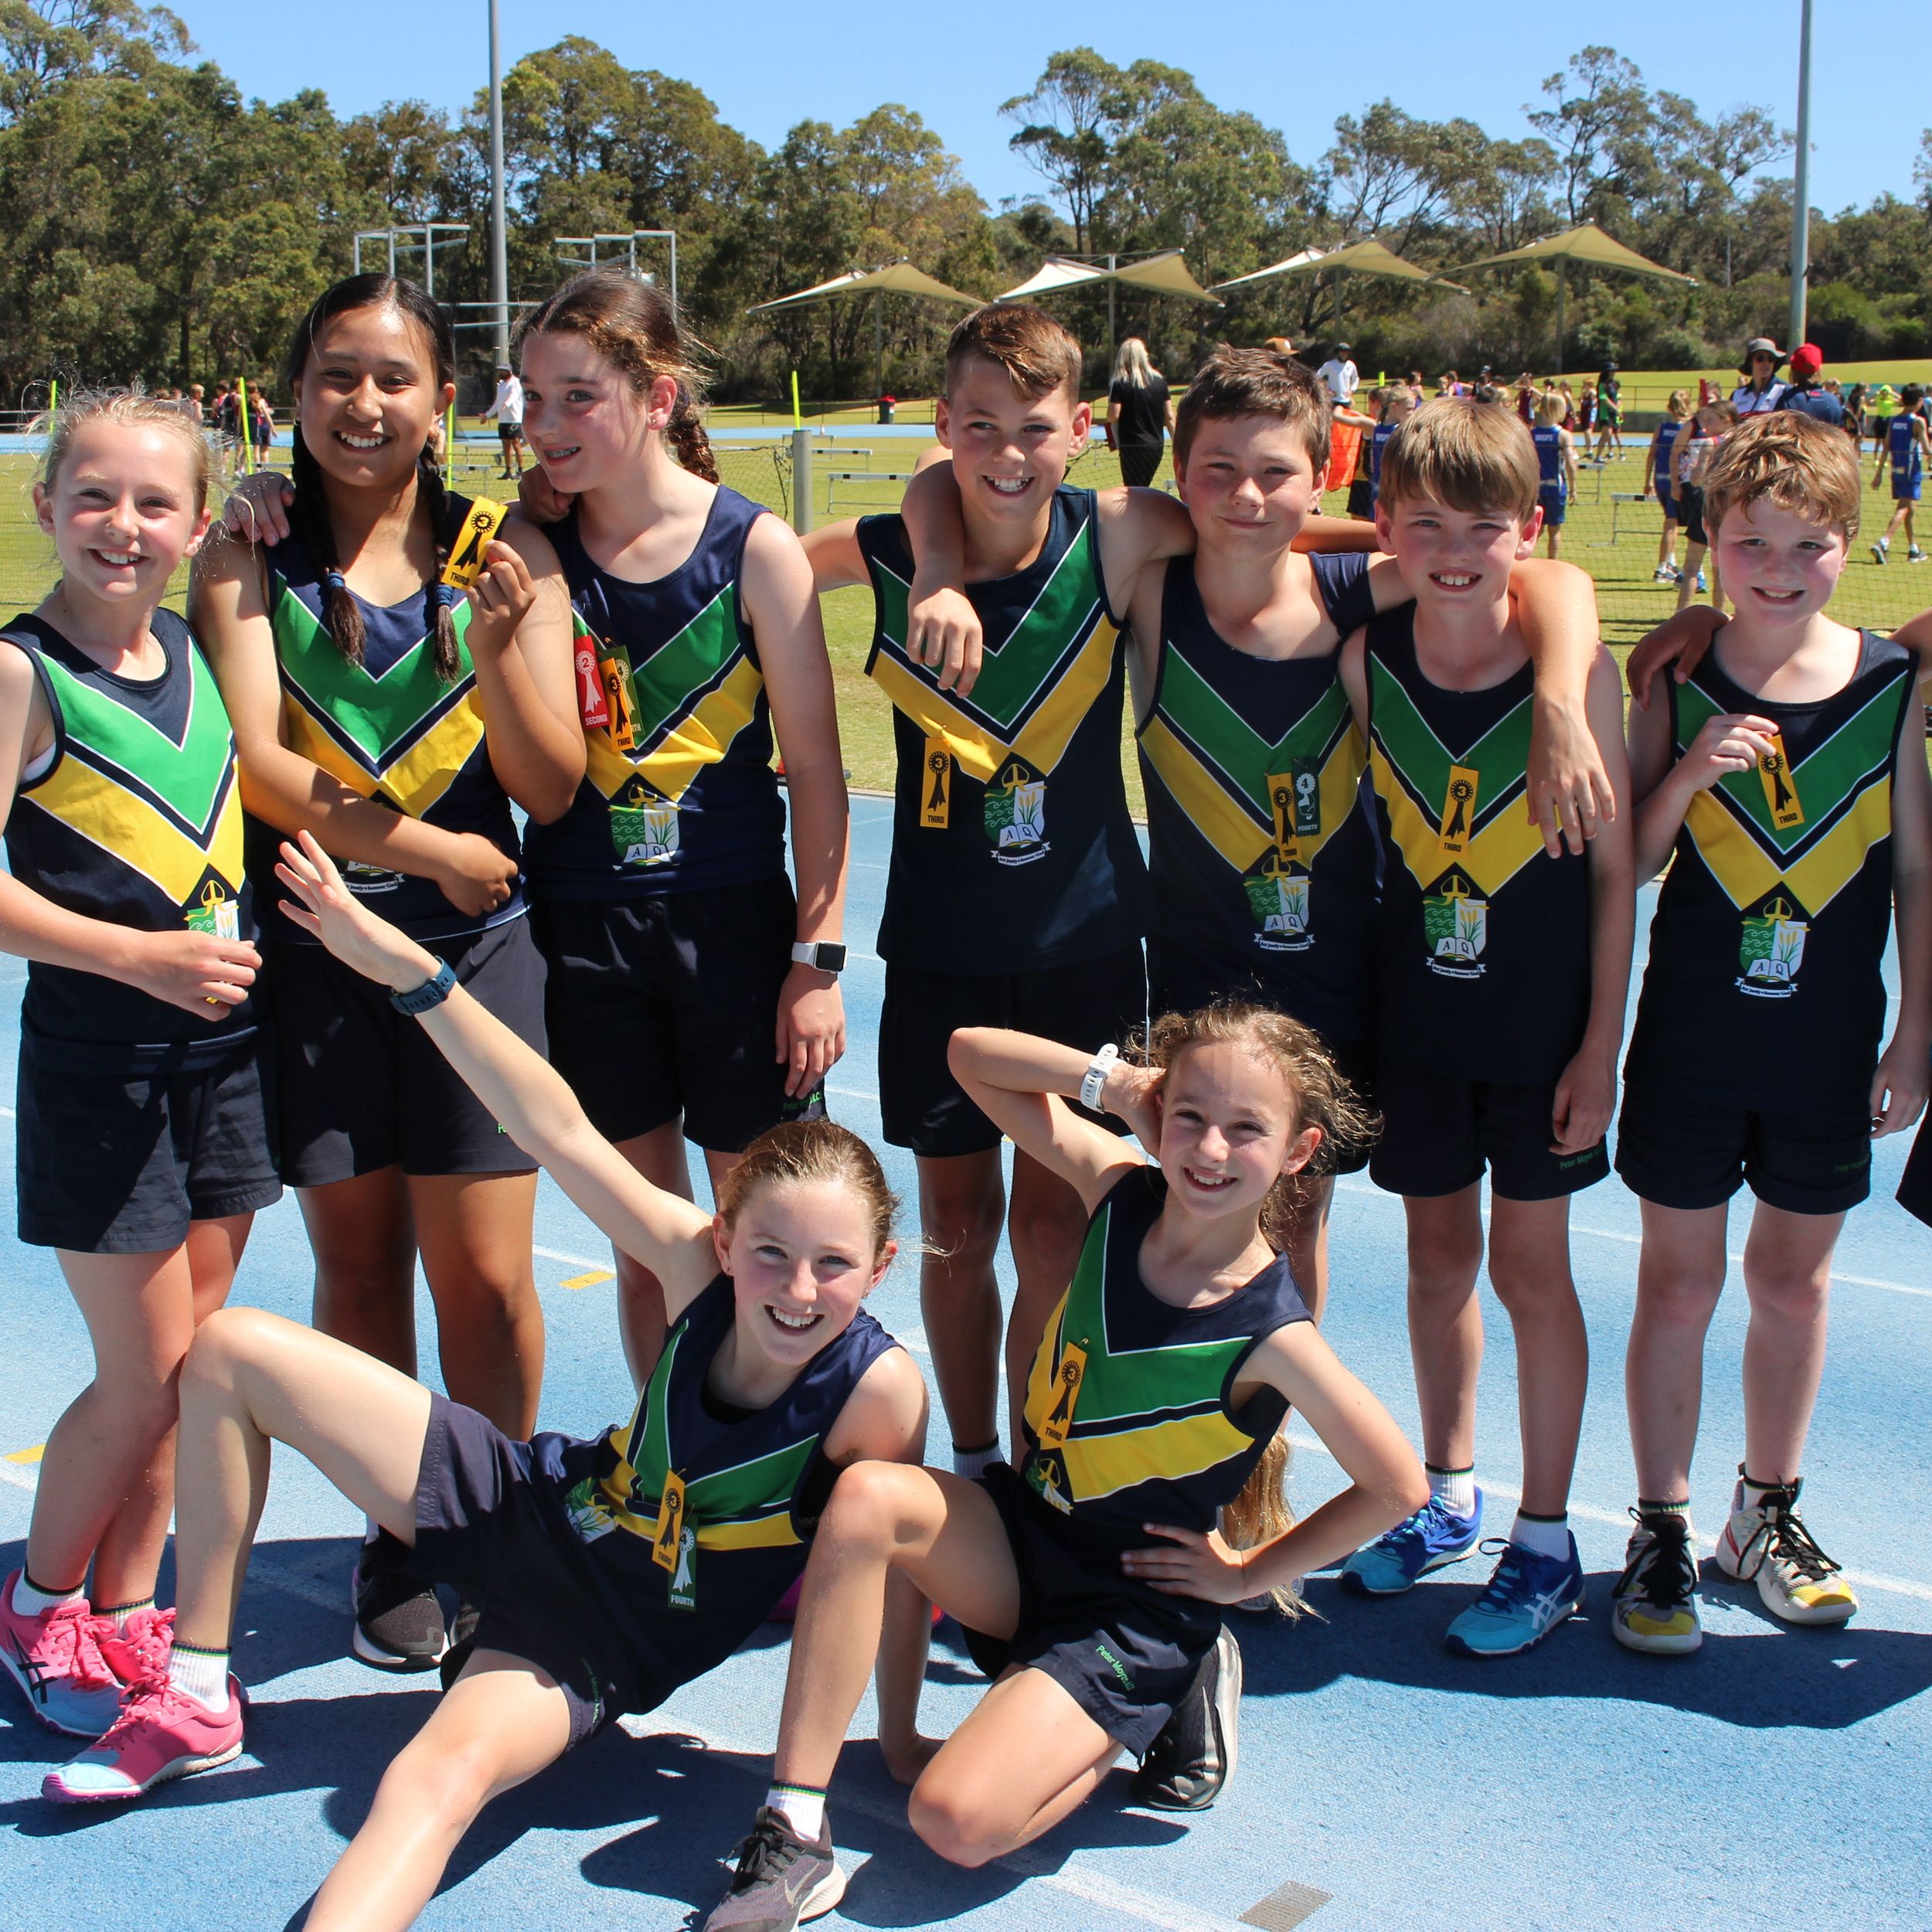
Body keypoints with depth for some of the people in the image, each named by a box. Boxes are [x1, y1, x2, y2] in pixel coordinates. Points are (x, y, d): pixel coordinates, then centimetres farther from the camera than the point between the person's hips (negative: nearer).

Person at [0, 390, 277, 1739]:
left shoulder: (197, 648, 6)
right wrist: (141, 955, -22)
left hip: (228, 1049, 6)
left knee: (187, 1368, 11)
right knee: (147, 1375, 0)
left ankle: (125, 1615, 28)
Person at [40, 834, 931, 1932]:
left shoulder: (880, 1389, -28)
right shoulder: (702, 1265, -20)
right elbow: (561, 1130, -18)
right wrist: (409, 967, -20)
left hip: (604, 1653, -5)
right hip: (537, 1509, 5)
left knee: (447, 1771, -39)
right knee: (231, 1351, 2)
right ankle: (196, 1700, 11)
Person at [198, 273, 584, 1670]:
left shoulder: (505, 557, 0)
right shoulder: (253, 558, 1)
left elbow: (553, 790, -5)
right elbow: (253, 764, -8)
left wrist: (499, 650, -20)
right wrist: (421, 844, -11)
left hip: (474, 947, -1)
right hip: (312, 946, 1)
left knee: (485, 1273, -1)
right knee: (357, 1261, 9)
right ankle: (394, 1541, 26)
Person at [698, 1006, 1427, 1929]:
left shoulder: (1268, 1334, -22)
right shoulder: (1123, 1191, -9)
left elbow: (1397, 1485, -13)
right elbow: (971, 1054, -5)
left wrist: (1248, 1575, -5)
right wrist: (1111, 1081, -19)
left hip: (1134, 1604, -5)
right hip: (1020, 1536, 5)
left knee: (956, 1821, -21)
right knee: (867, 1497, -27)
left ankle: (1148, 1718, 8)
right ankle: (792, 1830, -18)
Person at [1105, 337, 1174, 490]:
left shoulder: (1120, 384, -8)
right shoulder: (1160, 381, 4)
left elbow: (1113, 415, -13)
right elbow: (1169, 417, 5)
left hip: (1133, 446, -4)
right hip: (1156, 445, 5)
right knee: (1143, 491, 18)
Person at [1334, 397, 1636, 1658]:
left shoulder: (1577, 672, -14)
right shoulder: (1366, 661, -7)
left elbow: (1615, 867, -8)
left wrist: (1601, 1043, -9)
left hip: (1542, 1025, -3)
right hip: (1417, 1016, 3)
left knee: (1528, 1267, 5)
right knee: (1439, 1252, 16)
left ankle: (1547, 1544, 20)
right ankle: (1449, 1495, 36)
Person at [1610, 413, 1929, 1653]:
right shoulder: (1679, 682, -6)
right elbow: (1630, 864, -2)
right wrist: (1687, 775, -19)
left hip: (1831, 1042, 1)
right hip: (1694, 1036, -1)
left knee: (1796, 1276, 14)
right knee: (1680, 1279, 7)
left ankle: (1769, 1513, 33)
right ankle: (1662, 1530, 21)